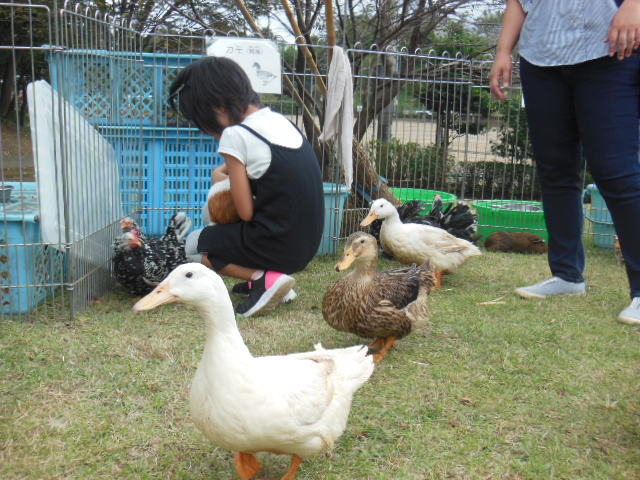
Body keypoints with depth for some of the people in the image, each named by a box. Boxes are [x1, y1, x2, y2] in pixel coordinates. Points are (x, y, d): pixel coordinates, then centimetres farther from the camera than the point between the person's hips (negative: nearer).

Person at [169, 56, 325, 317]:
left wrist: (222, 181, 6)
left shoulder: (235, 135, -14)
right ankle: (270, 276, 13)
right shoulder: (278, 119, 8)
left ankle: (263, 278, -4)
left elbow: (246, 212, -12)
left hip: (279, 244, -8)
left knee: (198, 243, 16)